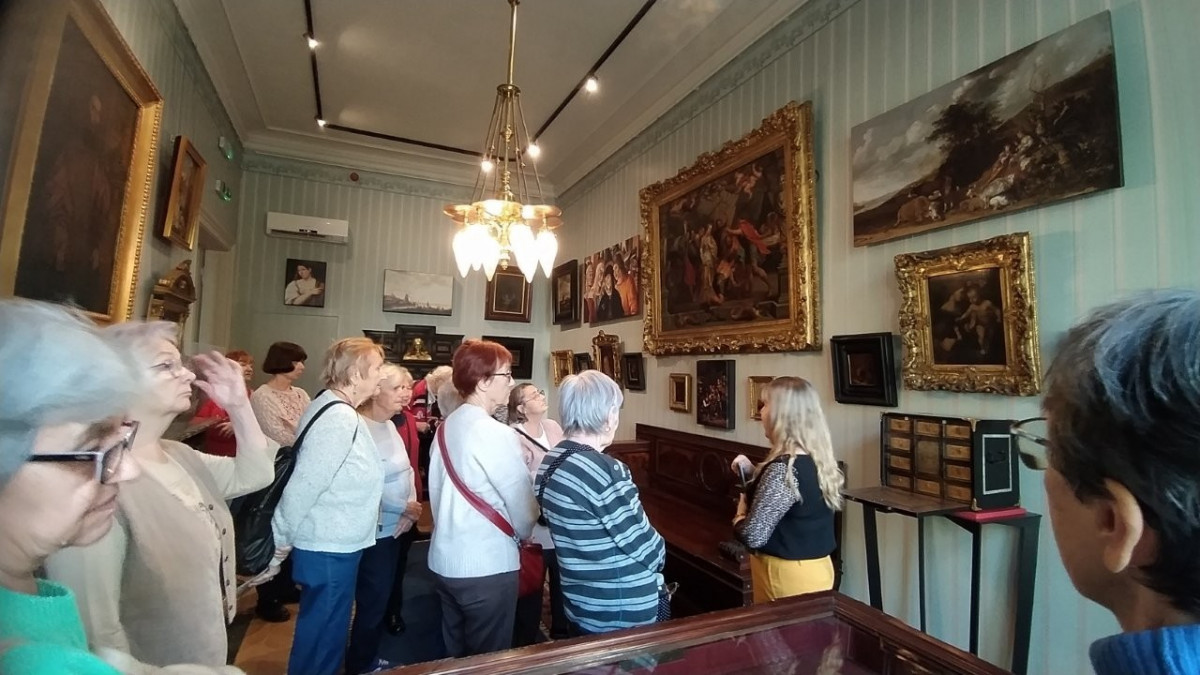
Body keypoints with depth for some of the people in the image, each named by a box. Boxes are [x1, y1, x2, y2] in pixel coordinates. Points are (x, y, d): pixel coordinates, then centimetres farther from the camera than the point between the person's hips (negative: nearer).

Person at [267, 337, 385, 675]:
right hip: (330, 548, -9)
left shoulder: (332, 407, 5)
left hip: (331, 544, 9)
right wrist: (280, 541, -13)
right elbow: (303, 486, -25)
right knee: (323, 637, 10)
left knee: (319, 632, 25)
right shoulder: (340, 418, -25)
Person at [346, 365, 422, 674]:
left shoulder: (389, 425, 8)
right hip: (377, 531, -9)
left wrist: (411, 507, -4)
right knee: (373, 602, 7)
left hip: (397, 527, 9)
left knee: (384, 598, 21)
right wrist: (405, 507, -15)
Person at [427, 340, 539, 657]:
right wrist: (525, 533, 5)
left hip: (444, 560, 8)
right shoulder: (496, 433, -21)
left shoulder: (446, 427, 4)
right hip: (487, 566, -8)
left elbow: (438, 493, 11)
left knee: (456, 656, 23)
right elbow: (522, 505, -15)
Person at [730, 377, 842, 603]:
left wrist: (739, 515, -7)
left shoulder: (784, 467, -27)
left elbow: (754, 536, -27)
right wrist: (753, 471, 5)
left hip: (788, 576, -9)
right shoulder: (818, 459, 1)